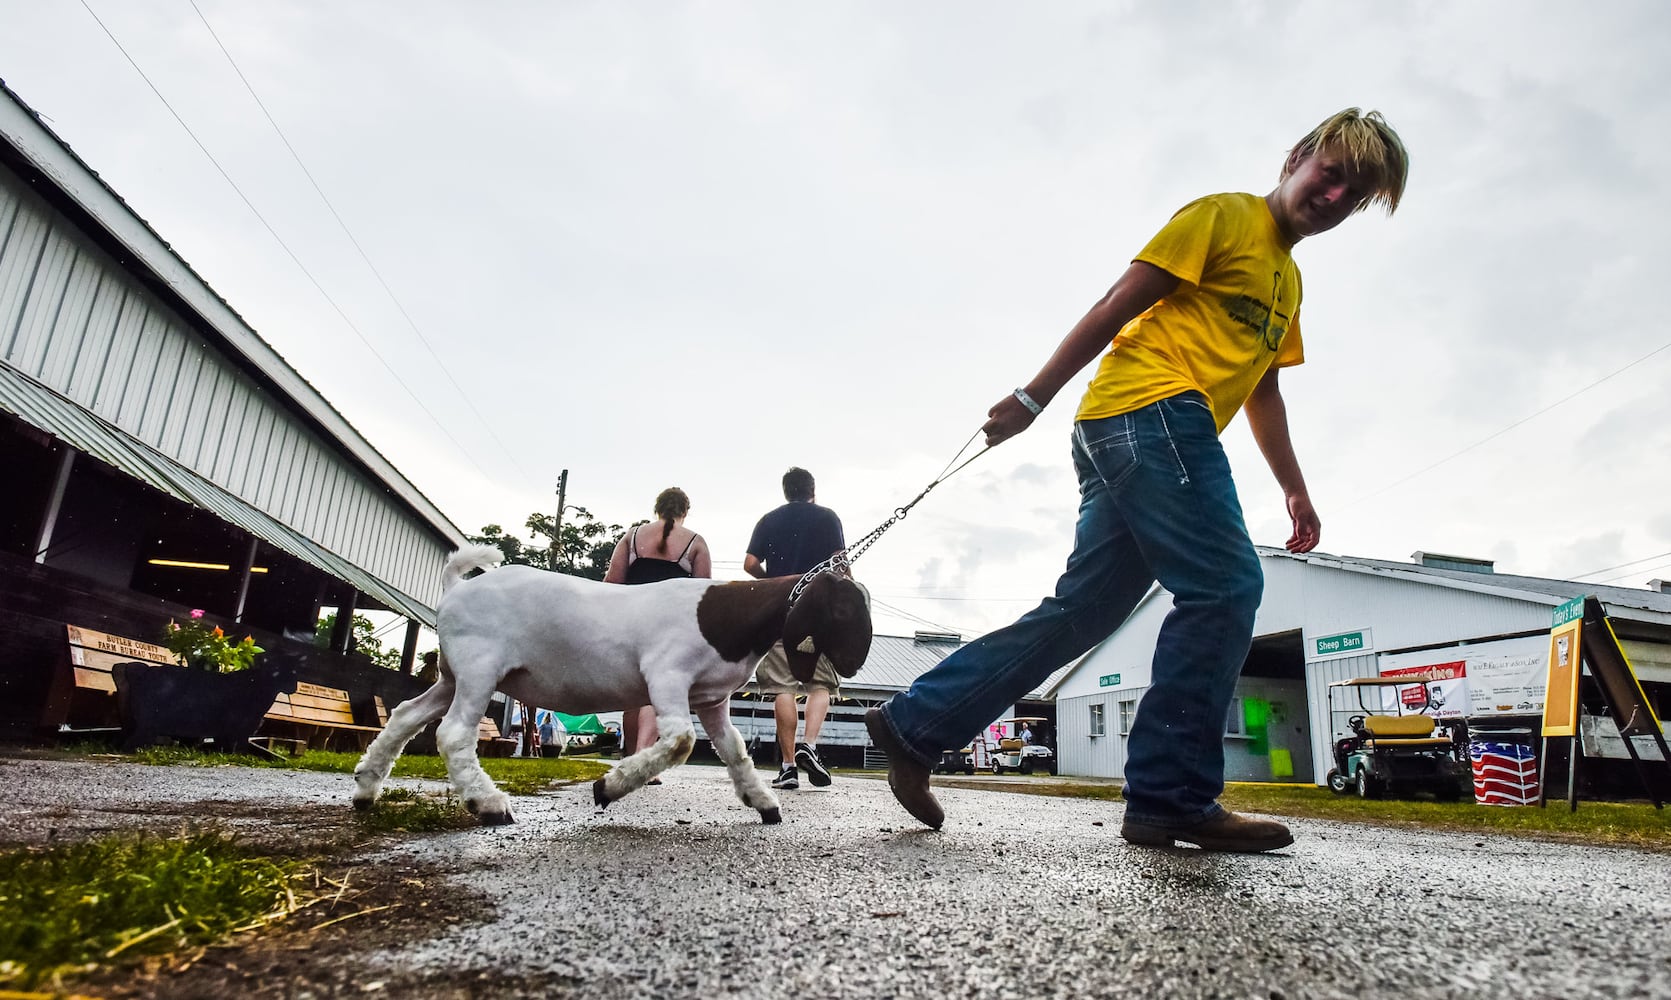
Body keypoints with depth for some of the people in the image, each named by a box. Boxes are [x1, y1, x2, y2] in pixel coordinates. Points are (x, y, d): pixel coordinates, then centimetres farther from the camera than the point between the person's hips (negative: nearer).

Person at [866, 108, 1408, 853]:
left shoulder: (1288, 281, 31)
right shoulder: (1223, 215, 5)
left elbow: (1263, 391, 31)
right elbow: (1121, 301, -4)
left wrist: (1295, 490, 23)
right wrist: (1035, 396, -10)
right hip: (1150, 409, -9)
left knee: (1078, 614, 3)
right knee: (1225, 588, -15)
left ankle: (915, 723, 6)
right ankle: (1174, 798, -10)